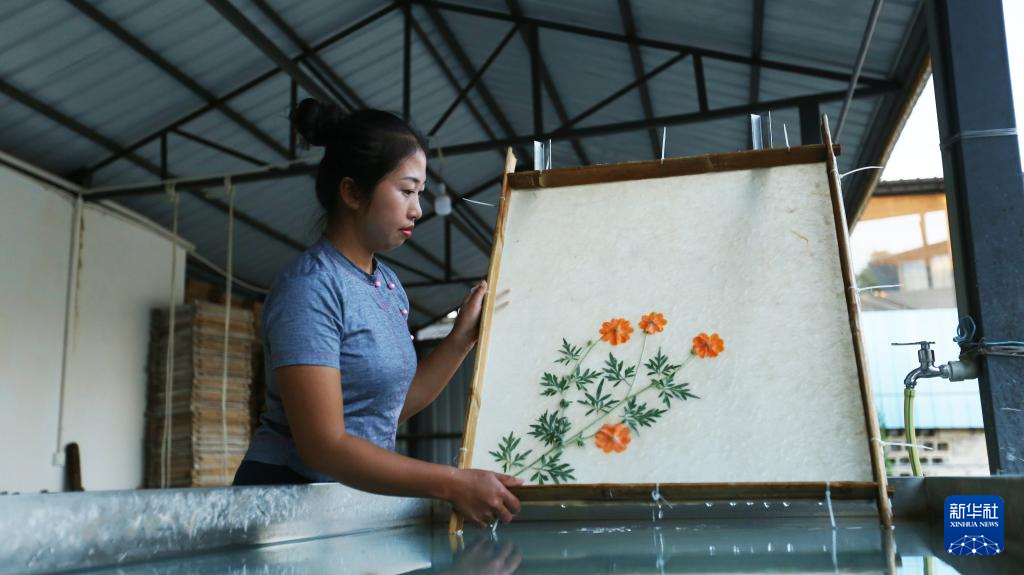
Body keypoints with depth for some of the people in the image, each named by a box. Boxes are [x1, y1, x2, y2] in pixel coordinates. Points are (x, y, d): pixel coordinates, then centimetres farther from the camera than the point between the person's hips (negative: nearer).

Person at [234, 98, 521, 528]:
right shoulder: (311, 287, -16)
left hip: (355, 495, 7)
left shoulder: (389, 283, 8)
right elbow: (324, 446, -21)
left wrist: (463, 337, 5)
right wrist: (452, 483, -21)